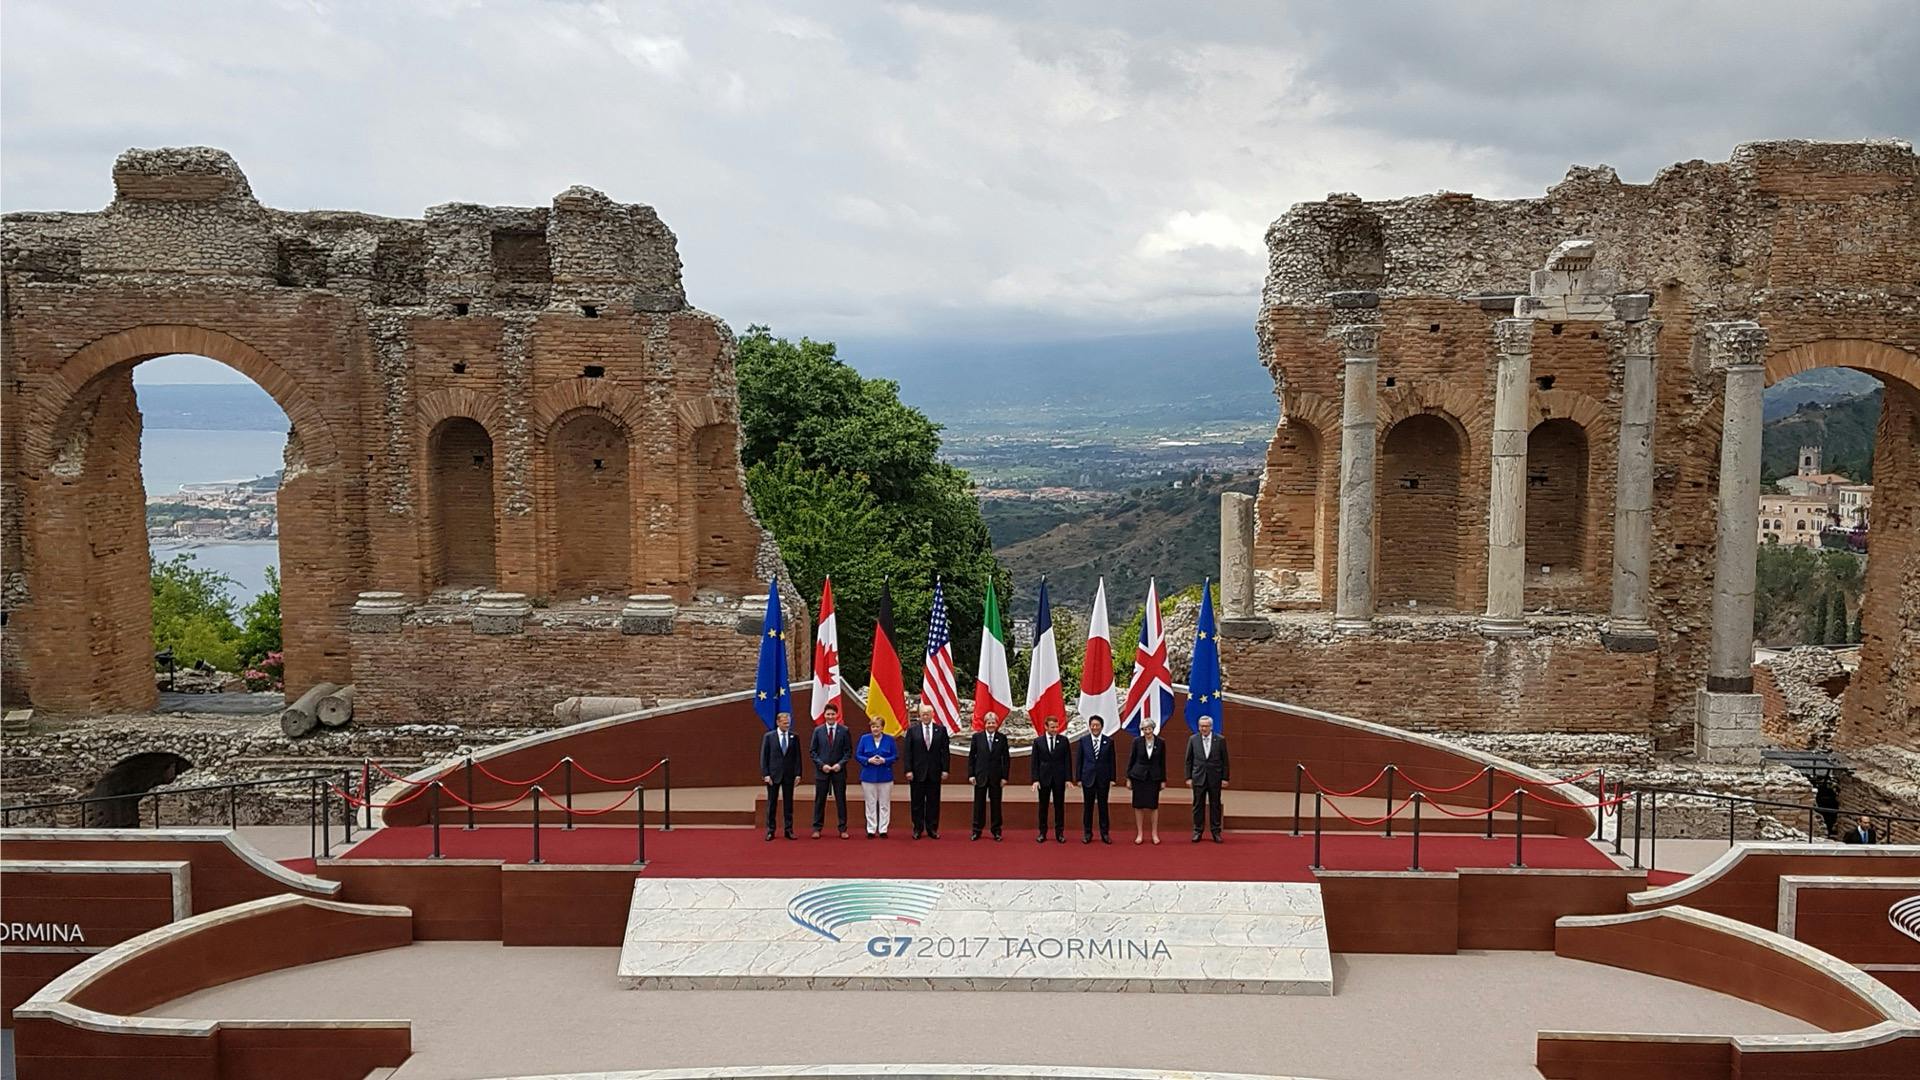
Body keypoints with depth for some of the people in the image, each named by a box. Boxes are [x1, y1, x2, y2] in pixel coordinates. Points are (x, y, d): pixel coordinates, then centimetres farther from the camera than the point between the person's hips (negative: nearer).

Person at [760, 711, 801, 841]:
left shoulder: (794, 737, 5)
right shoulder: (768, 737, 0)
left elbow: (797, 757, 6)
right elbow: (764, 757, -1)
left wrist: (798, 774, -3)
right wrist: (765, 774, -8)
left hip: (789, 775, 2)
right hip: (773, 774, -2)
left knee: (788, 803, 5)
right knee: (772, 803, 3)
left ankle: (788, 830, 11)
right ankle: (770, 831, 9)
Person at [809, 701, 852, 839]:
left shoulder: (844, 731, 1)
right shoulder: (818, 731, 3)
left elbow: (849, 751, 1)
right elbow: (813, 751, 3)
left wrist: (840, 764, -12)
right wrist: (822, 765, -9)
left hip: (839, 770, 0)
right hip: (822, 770, 0)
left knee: (841, 800, 4)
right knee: (819, 800, 4)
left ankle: (843, 829, 9)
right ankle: (817, 828, 11)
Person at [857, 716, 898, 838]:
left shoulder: (889, 739, 1)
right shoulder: (864, 739, 2)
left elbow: (895, 755, 1)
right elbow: (858, 755, 2)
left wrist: (884, 760, -16)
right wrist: (869, 760, -16)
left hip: (885, 776, 0)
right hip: (869, 776, 0)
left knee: (884, 805, 4)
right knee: (870, 805, 4)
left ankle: (883, 830, 11)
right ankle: (871, 830, 11)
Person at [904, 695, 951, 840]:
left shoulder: (941, 730, 4)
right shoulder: (912, 730, 2)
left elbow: (945, 751, 3)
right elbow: (908, 752, -1)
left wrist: (945, 769, -3)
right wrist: (908, 770, -8)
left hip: (934, 772, 1)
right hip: (917, 772, -1)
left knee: (933, 802, 5)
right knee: (917, 802, 5)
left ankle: (932, 829, 13)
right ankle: (918, 829, 13)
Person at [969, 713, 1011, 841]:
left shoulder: (1002, 738, 0)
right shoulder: (977, 737, 0)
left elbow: (1006, 758, 1)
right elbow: (971, 757, 2)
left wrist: (1004, 777, -4)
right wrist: (971, 774, -4)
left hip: (996, 777, 0)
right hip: (980, 776, 0)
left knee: (996, 804, 6)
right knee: (979, 804, 5)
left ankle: (996, 831, 15)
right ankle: (976, 830, 14)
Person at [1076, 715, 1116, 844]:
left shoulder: (1109, 741, 1)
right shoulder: (1083, 741, 1)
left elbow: (1111, 761, 2)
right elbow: (1080, 761, 3)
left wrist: (1112, 779, -1)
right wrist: (1078, 778, 0)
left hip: (1103, 779, 0)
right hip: (1088, 778, 0)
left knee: (1103, 806, 6)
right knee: (1087, 806, 5)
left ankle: (1104, 834, 13)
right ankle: (1087, 833, 14)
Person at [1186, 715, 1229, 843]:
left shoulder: (1220, 740, -1)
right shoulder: (1193, 739, 2)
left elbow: (1225, 760, 2)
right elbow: (1189, 760, 5)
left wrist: (1225, 778, -2)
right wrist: (1188, 777, 0)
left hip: (1215, 778, -1)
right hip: (1198, 778, 1)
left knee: (1215, 805, 5)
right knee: (1198, 805, 4)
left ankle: (1216, 832, 12)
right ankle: (1197, 831, 11)